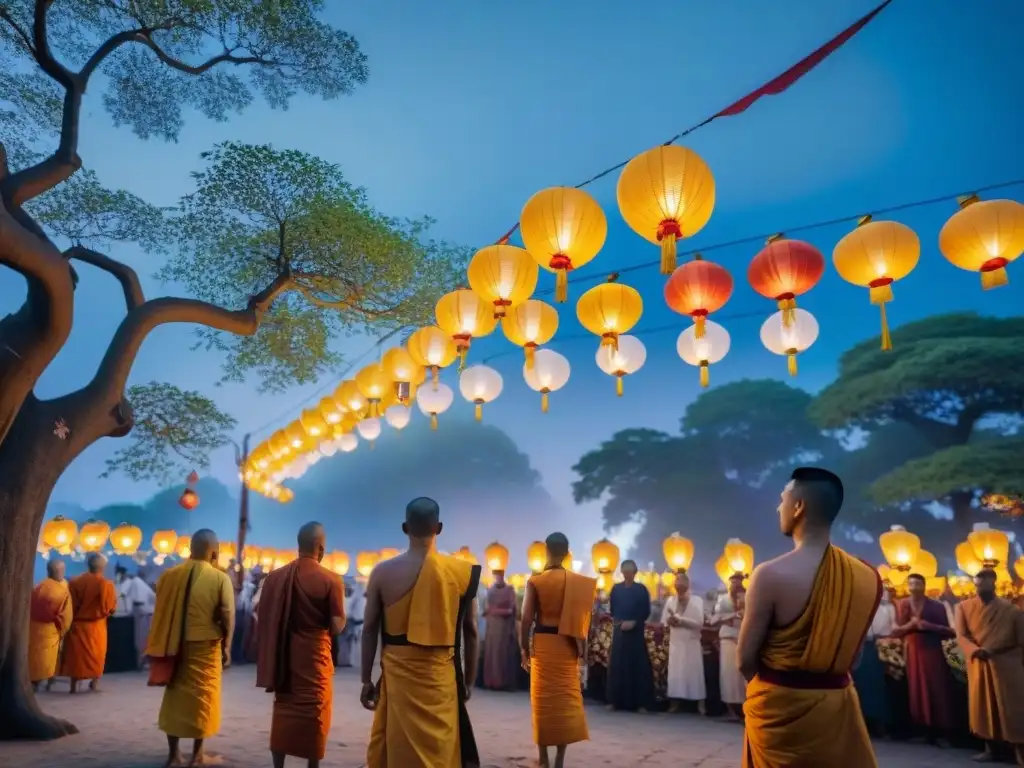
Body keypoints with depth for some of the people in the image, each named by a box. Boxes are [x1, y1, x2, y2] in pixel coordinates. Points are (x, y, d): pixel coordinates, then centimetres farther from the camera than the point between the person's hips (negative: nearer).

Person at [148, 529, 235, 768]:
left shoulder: (169, 575, 0)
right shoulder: (220, 578, -11)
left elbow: (161, 613, 6)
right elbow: (227, 617, -11)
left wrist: (162, 647, 16)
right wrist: (226, 647, 0)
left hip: (174, 647, 3)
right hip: (206, 647, -3)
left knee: (174, 696, 14)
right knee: (202, 697, 9)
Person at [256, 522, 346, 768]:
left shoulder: (275, 576, 1)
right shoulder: (330, 580, -12)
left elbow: (264, 618, 3)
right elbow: (337, 626, -12)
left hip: (283, 656, 4)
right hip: (315, 656, -4)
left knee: (283, 711, 14)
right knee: (314, 712, 6)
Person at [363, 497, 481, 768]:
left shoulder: (383, 572, -4)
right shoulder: (462, 572, -5)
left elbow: (369, 630, 1)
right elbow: (471, 632, 1)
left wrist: (366, 680, 10)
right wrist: (469, 680, 12)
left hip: (396, 673, 1)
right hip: (440, 675, -1)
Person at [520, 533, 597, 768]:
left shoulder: (535, 581, -8)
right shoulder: (579, 582, -2)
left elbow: (527, 618, -9)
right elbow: (583, 617, 0)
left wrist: (524, 647, 1)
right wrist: (582, 645, 10)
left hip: (542, 643, -1)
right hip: (567, 645, 2)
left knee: (543, 699, 10)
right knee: (566, 698, 10)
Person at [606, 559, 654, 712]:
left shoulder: (641, 589, 0)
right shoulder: (616, 589, 7)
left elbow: (646, 612, -1)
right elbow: (612, 610, 11)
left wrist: (634, 622, -12)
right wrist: (618, 622, -3)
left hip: (636, 632, -2)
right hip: (619, 631, 2)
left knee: (637, 665, -2)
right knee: (617, 665, 2)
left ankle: (640, 702, 4)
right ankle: (616, 700, 9)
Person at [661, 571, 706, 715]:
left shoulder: (697, 600, -1)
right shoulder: (670, 600, 8)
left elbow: (699, 622, -11)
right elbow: (665, 620, 4)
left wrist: (680, 619, -15)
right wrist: (671, 621, -17)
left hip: (692, 642, -2)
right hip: (675, 642, 2)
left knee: (694, 672, -2)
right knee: (675, 672, 1)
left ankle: (700, 703, 4)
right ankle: (675, 702, 6)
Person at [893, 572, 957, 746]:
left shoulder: (936, 606, 0)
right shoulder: (903, 605, 5)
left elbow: (949, 631, -2)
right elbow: (895, 631, 6)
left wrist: (930, 626, -16)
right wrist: (910, 625, -12)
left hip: (932, 652, -2)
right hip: (912, 652, 2)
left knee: (937, 691, -5)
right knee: (917, 691, 2)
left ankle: (942, 733, 2)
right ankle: (926, 731, 10)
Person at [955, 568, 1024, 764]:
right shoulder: (964, 607, 3)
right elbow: (961, 635, -3)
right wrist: (975, 651, -21)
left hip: (1006, 666, -2)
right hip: (978, 665, 2)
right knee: (983, 707, 8)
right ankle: (989, 749, 18)